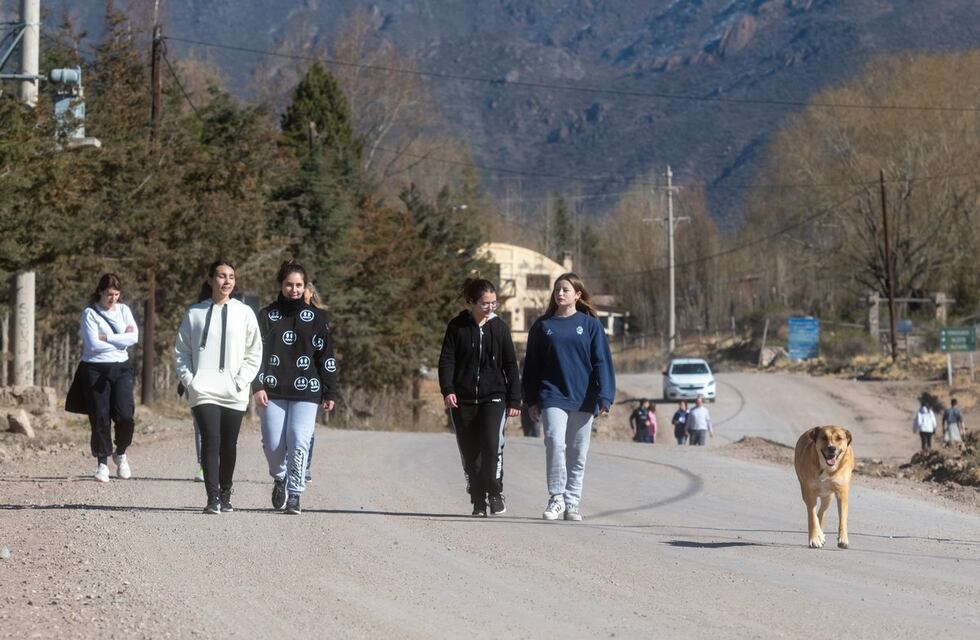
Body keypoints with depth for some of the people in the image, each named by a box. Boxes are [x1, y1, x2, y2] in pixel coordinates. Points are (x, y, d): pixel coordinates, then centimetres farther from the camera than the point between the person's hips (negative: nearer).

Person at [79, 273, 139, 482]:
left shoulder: (123, 310, 10)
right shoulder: (90, 313, -2)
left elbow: (134, 337, -4)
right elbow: (93, 344, -13)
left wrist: (105, 338, -10)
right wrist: (121, 341, -6)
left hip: (121, 367, 3)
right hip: (96, 369, -3)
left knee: (125, 414, -10)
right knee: (100, 418, -3)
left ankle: (120, 453, 15)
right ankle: (102, 463, 8)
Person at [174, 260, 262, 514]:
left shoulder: (244, 313, 6)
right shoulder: (195, 313, 7)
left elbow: (254, 352, 8)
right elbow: (181, 351, 11)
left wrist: (242, 381, -3)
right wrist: (188, 379, -1)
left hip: (234, 393, 1)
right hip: (203, 390, -1)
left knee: (229, 445, 5)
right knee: (210, 441, -13)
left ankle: (225, 494, 22)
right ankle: (213, 497, -16)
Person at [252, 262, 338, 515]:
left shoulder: (316, 318, 8)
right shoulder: (267, 316, 8)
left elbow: (326, 357, 10)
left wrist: (330, 393, 7)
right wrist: (258, 387, -7)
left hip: (306, 392, -1)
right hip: (273, 392, 1)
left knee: (299, 442, -12)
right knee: (273, 444, -3)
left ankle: (294, 494, -5)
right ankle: (280, 478, 27)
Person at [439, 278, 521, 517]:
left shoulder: (499, 327, 5)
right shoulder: (457, 326, 2)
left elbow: (510, 365, 8)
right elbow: (446, 360, 0)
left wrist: (514, 400, 5)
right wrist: (447, 390, -15)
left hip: (493, 398, 0)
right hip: (463, 399, 0)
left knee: (492, 445, -17)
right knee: (469, 452, 2)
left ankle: (495, 494, -4)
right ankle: (478, 501, 11)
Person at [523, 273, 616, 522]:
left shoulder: (590, 325, 4)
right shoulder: (543, 326, 8)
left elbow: (601, 362, 1)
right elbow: (532, 365, 10)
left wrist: (604, 397, -8)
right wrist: (532, 400, 4)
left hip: (583, 398, 0)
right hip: (552, 396, 0)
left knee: (578, 453, 4)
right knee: (555, 443, -16)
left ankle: (572, 502, 13)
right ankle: (556, 498, -9)